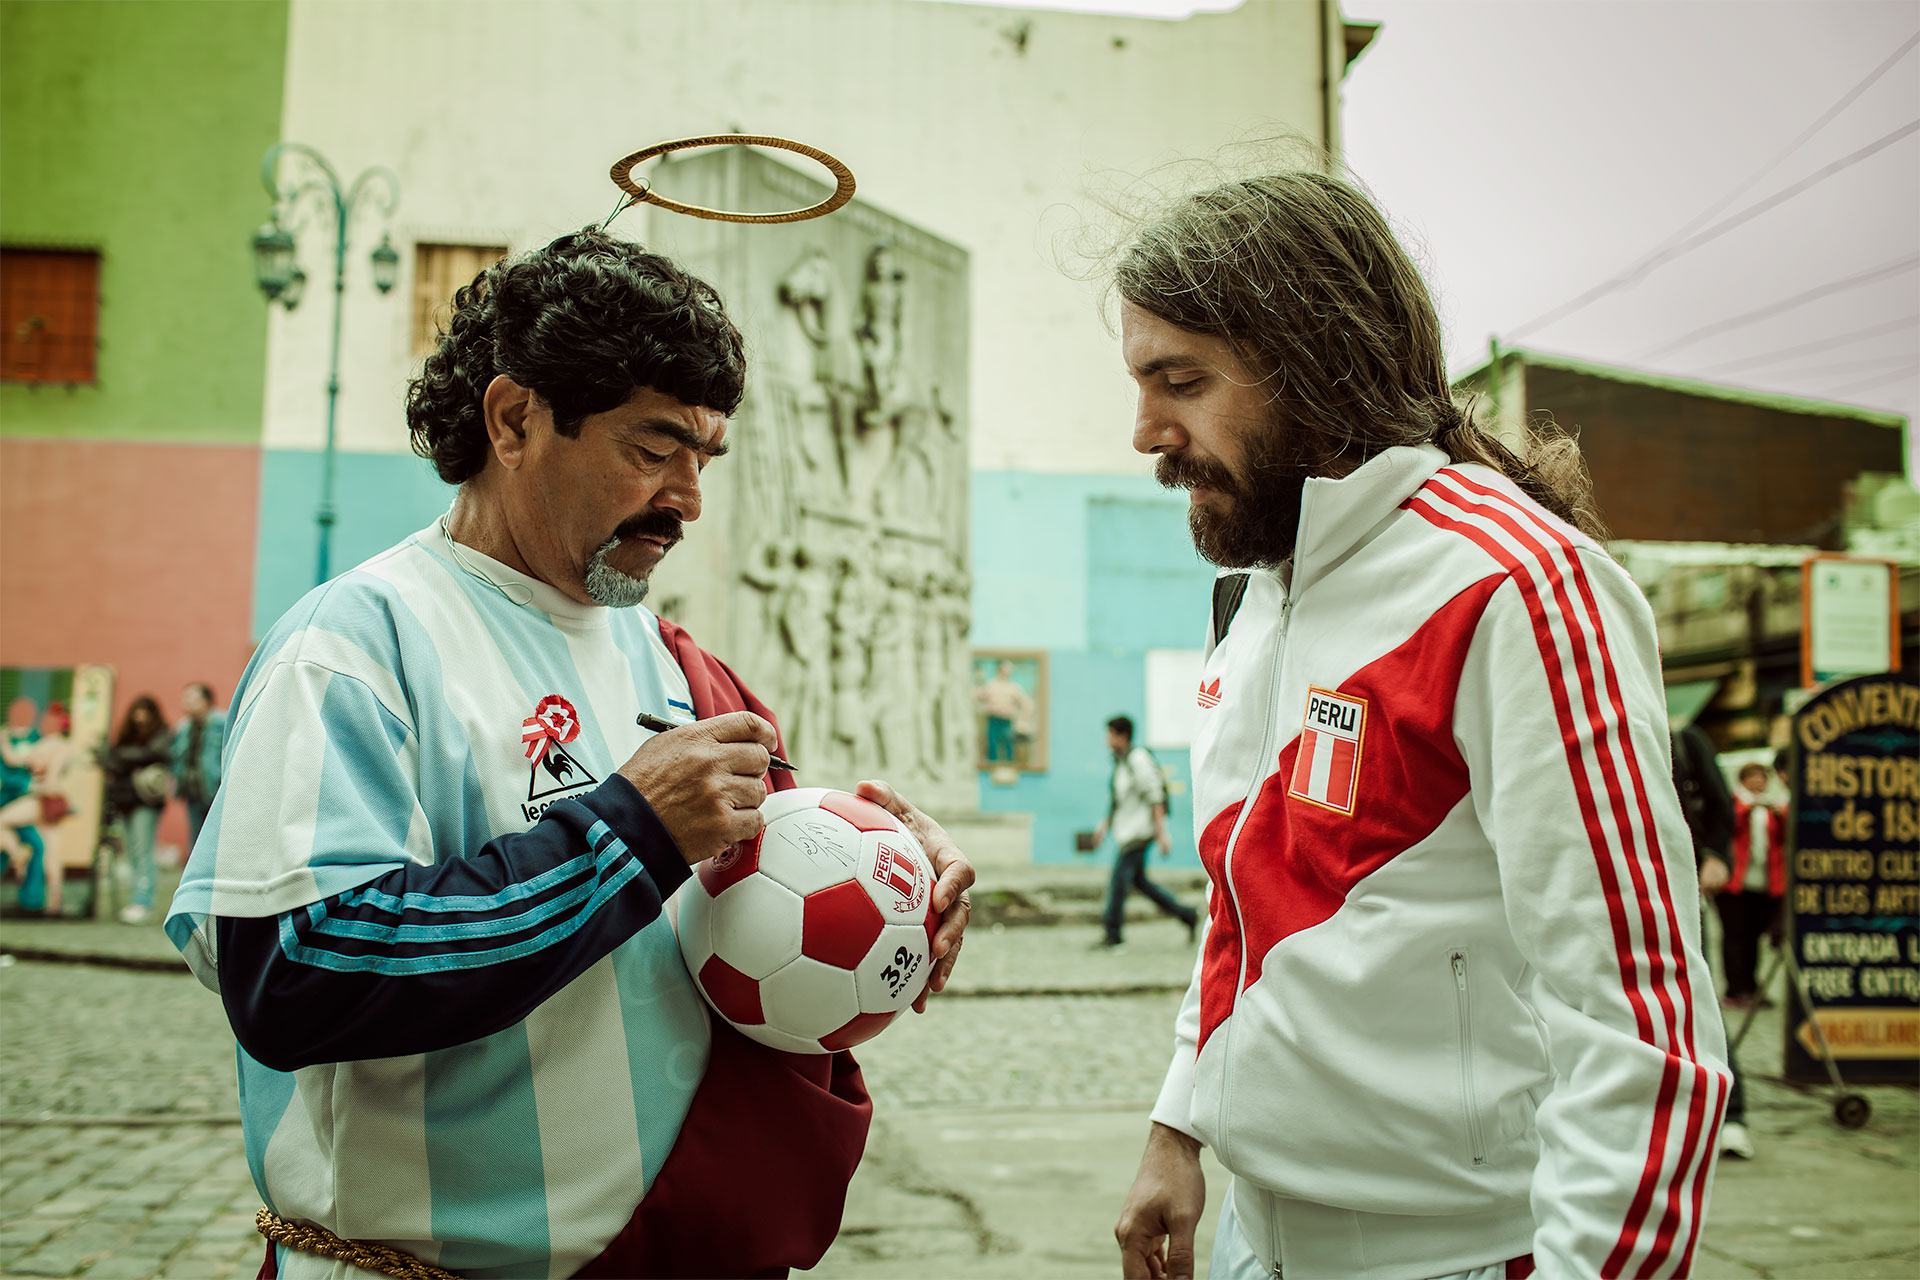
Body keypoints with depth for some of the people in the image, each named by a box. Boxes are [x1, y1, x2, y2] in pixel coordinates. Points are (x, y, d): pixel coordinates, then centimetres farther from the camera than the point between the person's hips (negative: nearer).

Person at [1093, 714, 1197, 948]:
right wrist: (1104, 826, 20)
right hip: (1127, 831, 10)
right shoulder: (1120, 761, 14)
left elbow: (1156, 796, -17)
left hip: (1139, 830, -10)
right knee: (1138, 880, 10)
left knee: (1120, 878, -8)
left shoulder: (1138, 759, -15)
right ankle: (1186, 915, 18)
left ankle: (1112, 933, -1)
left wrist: (1161, 832, -21)